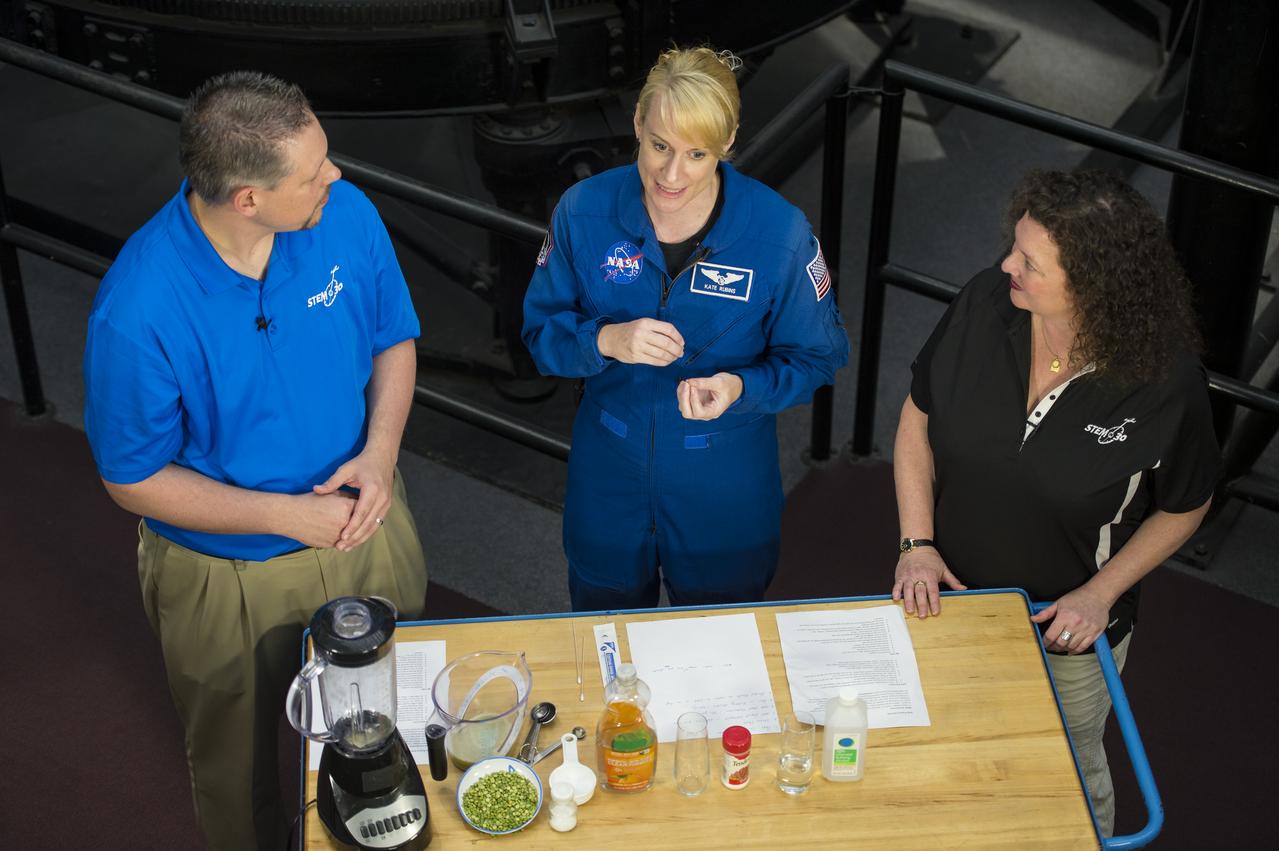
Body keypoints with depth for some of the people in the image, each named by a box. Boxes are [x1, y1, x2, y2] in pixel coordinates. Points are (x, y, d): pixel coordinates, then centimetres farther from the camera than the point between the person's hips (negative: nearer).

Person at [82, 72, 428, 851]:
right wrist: (287, 515, -25)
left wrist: (380, 453, -18)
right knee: (239, 763, 23)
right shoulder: (137, 311, -33)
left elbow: (394, 338, -1)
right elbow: (135, 480, -19)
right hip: (230, 573, -4)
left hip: (366, 522, 4)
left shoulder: (345, 213, -20)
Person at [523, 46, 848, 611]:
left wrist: (741, 388, -28)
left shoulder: (779, 232, -18)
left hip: (725, 494, -1)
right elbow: (540, 332, -5)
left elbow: (816, 357, -8)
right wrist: (606, 341, -26)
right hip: (609, 481, 1)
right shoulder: (583, 211, -13)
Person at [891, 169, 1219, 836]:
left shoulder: (1167, 384, -27)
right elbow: (917, 417, -5)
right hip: (951, 594, 2)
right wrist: (917, 543, -11)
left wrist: (1100, 594, -15)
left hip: (1068, 631, -2)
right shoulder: (984, 305, -20)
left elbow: (1183, 507, -8)